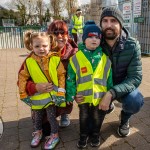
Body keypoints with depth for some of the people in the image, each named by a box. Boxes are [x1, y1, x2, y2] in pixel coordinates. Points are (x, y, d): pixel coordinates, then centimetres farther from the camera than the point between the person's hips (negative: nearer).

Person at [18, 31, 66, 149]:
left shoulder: (55, 59, -14)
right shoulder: (29, 62, -10)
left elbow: (62, 75, -10)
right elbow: (22, 77, -1)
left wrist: (61, 92, -12)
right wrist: (23, 94, 1)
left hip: (52, 95, -2)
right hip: (37, 97, 3)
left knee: (51, 117, 8)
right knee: (37, 117, 19)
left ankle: (54, 136, 33)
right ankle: (38, 133, 46)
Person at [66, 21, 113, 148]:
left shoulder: (104, 58, -1)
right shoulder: (76, 57, -6)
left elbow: (109, 78, 5)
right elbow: (71, 77, -4)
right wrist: (71, 95, -4)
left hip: (100, 96, 2)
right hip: (83, 96, -1)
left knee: (98, 117, 15)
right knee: (84, 117, 15)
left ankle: (95, 134, 40)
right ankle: (84, 135, 37)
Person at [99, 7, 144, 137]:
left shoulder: (132, 45, -19)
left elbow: (135, 77, -23)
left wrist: (111, 93, -39)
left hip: (123, 86, -2)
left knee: (135, 101, -31)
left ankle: (125, 118, 8)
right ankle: (108, 106, 19)